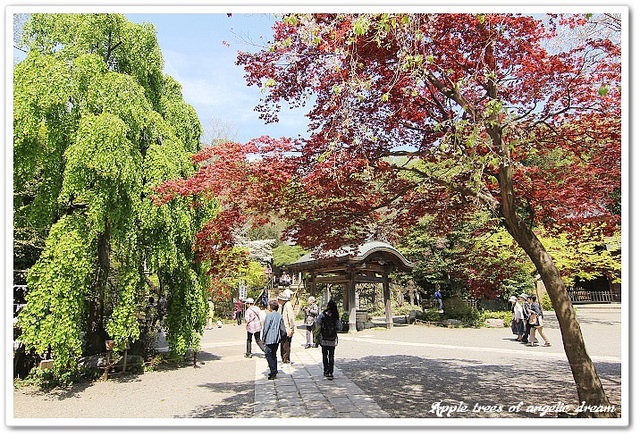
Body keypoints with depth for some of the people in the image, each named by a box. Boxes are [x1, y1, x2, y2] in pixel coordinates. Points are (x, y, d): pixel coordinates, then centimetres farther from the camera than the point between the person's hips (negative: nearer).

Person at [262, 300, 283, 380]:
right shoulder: (280, 315, 8)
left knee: (268, 355, -3)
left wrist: (263, 338, -2)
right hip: (277, 339, 7)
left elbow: (266, 328, -11)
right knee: (274, 355, 15)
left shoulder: (269, 315, -12)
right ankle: (274, 371, 17)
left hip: (270, 339, -7)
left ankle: (273, 371, -11)